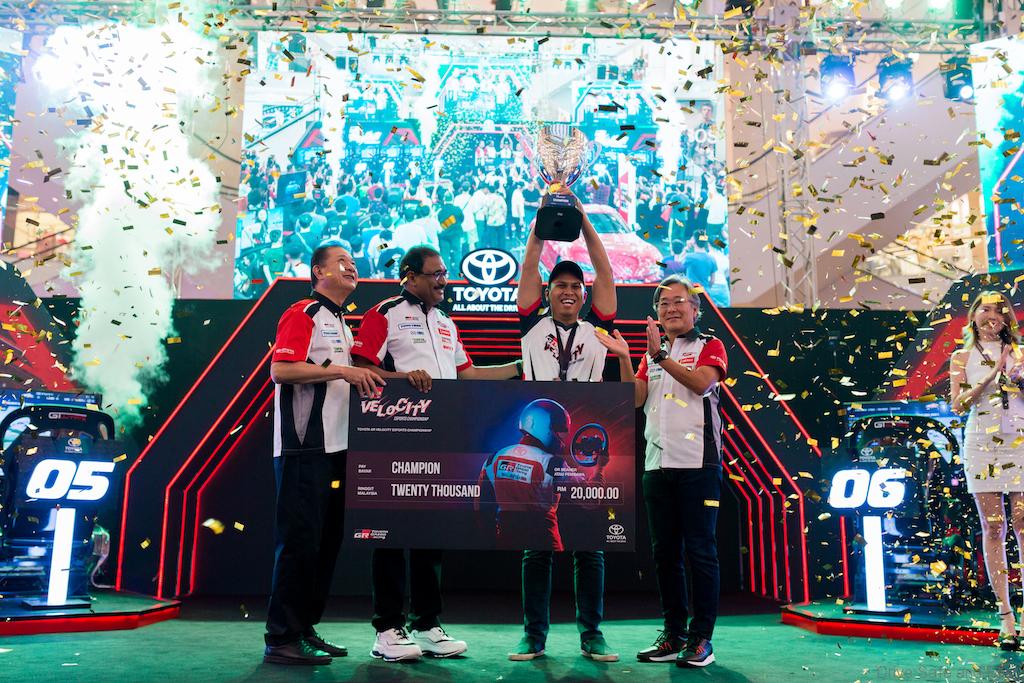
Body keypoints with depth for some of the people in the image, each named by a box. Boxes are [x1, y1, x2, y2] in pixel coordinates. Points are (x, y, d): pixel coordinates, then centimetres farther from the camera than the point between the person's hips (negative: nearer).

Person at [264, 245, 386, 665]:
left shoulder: (340, 322, 22)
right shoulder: (303, 313, -5)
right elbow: (280, 370, -18)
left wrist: (364, 378, 11)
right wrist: (339, 370, -19)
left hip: (335, 447, 9)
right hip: (305, 447, -9)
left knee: (326, 541, 11)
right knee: (300, 540, -7)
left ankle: (305, 630, 20)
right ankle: (281, 639, 2)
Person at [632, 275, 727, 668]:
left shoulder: (709, 346, 5)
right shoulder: (653, 352, 20)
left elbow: (701, 381, -15)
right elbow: (636, 399, 7)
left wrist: (661, 356, -18)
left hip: (698, 463, -5)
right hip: (658, 463, 6)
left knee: (699, 550, -3)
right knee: (664, 551, 8)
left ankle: (701, 638, 5)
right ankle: (674, 634, 17)